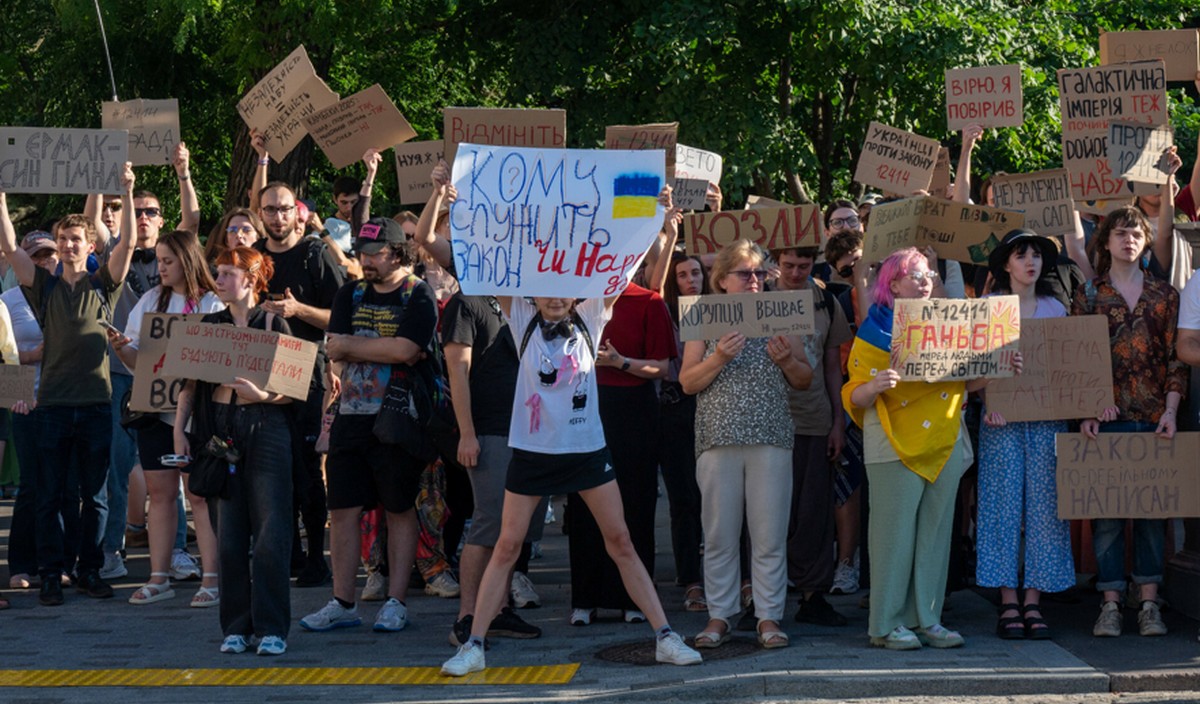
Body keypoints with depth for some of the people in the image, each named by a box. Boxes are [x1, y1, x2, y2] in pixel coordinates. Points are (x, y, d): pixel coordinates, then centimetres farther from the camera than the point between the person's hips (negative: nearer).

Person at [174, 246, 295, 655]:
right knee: (229, 535, 4)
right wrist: (179, 430, 2)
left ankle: (271, 628, -2)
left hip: (265, 427, -3)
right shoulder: (209, 325, 11)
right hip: (220, 430, 3)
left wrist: (263, 394, -22)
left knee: (270, 533, -6)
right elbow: (189, 382, 11)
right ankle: (236, 626, 10)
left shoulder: (273, 325, 1)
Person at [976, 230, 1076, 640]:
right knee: (1005, 503, -4)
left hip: (1047, 417, 3)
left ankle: (1033, 602, 2)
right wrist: (989, 404, -16)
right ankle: (1008, 604, -1)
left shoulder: (1055, 309, 13)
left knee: (1043, 505, -1)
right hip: (1002, 418, -3)